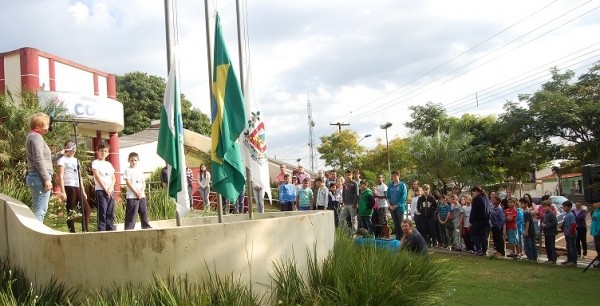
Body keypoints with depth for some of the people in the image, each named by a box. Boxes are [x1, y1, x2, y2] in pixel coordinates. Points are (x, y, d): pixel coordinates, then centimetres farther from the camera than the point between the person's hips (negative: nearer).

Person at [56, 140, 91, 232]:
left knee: (87, 210, 3)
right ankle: (72, 232, -1)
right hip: (69, 187, -7)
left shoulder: (76, 160, 23)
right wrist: (62, 191, -17)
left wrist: (83, 191, 18)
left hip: (78, 187, 7)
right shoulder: (62, 159, 1)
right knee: (70, 212, -4)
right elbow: (61, 176, -8)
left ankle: (85, 231, 7)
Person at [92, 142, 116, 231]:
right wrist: (105, 189, -13)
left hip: (111, 191, 5)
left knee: (110, 212, 5)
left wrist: (110, 188, -6)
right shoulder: (95, 163, 2)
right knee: (102, 211, -8)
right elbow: (97, 177, -8)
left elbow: (113, 178, 12)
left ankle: (111, 229, 9)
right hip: (100, 190, -5)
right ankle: (101, 229, -7)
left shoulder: (109, 164, 19)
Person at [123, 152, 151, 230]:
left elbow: (144, 183, 12)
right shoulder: (128, 170, -1)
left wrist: (141, 192, -6)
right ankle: (129, 229, -4)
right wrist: (136, 192, -15)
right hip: (132, 196, -5)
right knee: (131, 215, -6)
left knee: (144, 213, 9)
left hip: (142, 196, 5)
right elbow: (128, 183, -10)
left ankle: (146, 227, 16)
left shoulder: (140, 170, 15)